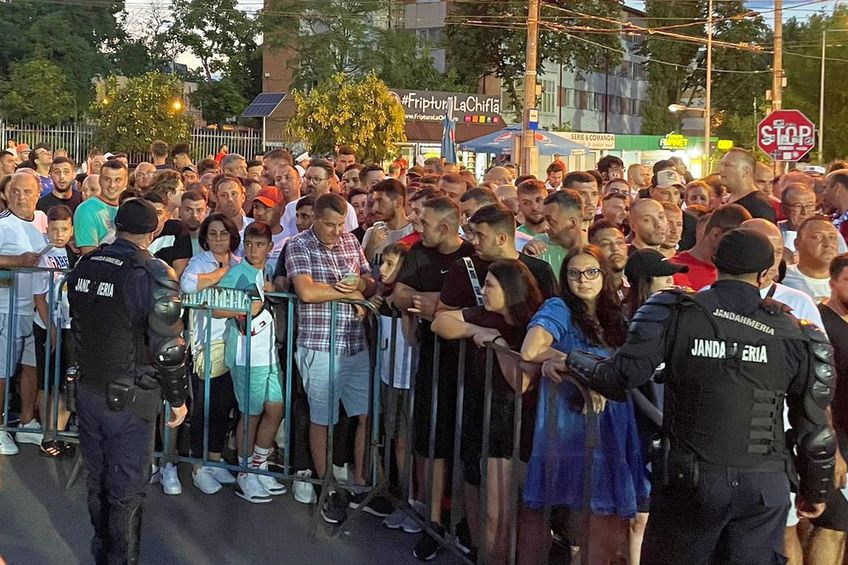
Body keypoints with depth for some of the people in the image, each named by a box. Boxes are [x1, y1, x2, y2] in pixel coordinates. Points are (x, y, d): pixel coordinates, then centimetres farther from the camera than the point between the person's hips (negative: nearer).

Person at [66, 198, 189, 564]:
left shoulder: (84, 267, 2)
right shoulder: (153, 275, -17)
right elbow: (168, 346, -16)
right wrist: (178, 398, -5)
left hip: (88, 390, 6)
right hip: (130, 397, -6)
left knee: (97, 478, 20)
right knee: (127, 489, 6)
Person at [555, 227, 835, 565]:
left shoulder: (677, 314, -5)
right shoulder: (794, 335, 1)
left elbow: (620, 376, -10)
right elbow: (814, 425, 6)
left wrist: (568, 362, 8)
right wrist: (816, 491, 19)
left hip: (689, 478, -1)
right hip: (764, 486, 1)